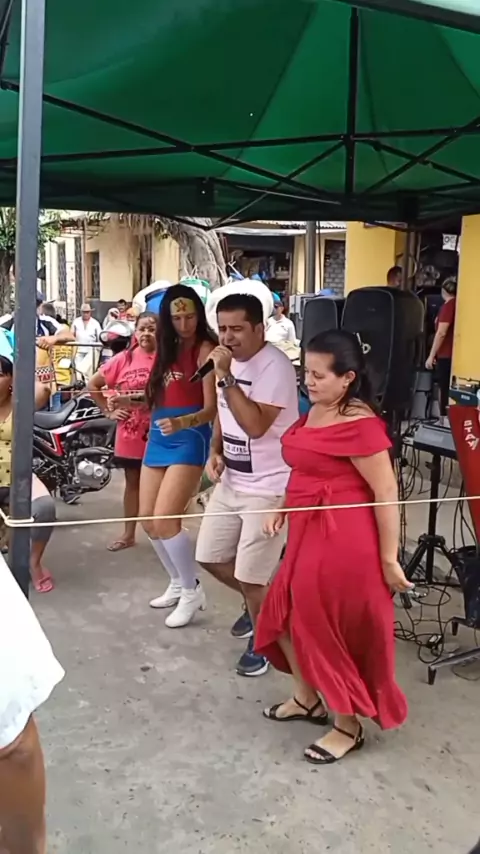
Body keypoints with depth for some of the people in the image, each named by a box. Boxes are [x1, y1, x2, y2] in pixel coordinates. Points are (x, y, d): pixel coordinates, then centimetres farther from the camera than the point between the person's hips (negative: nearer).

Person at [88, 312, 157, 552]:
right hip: (129, 436, 3)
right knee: (132, 483, 15)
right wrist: (109, 410, 3)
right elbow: (93, 385, 8)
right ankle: (128, 534, 26)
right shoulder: (123, 359, -1)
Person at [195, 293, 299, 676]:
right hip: (231, 480, 9)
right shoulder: (230, 362, 7)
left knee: (250, 577, -2)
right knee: (210, 557, 16)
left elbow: (255, 425, -30)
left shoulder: (275, 366, -20)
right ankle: (259, 605, 41)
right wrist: (215, 451, 3)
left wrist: (226, 377, -27)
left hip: (268, 487, -9)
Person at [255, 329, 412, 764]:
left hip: (344, 541, -10)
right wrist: (283, 509, 10)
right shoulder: (315, 413, 7)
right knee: (287, 614, 19)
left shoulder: (359, 424, -21)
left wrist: (388, 559, -16)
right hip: (309, 535, 10)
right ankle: (307, 699, 41)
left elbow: (386, 492, -19)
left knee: (335, 630, 5)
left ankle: (348, 726, 27)